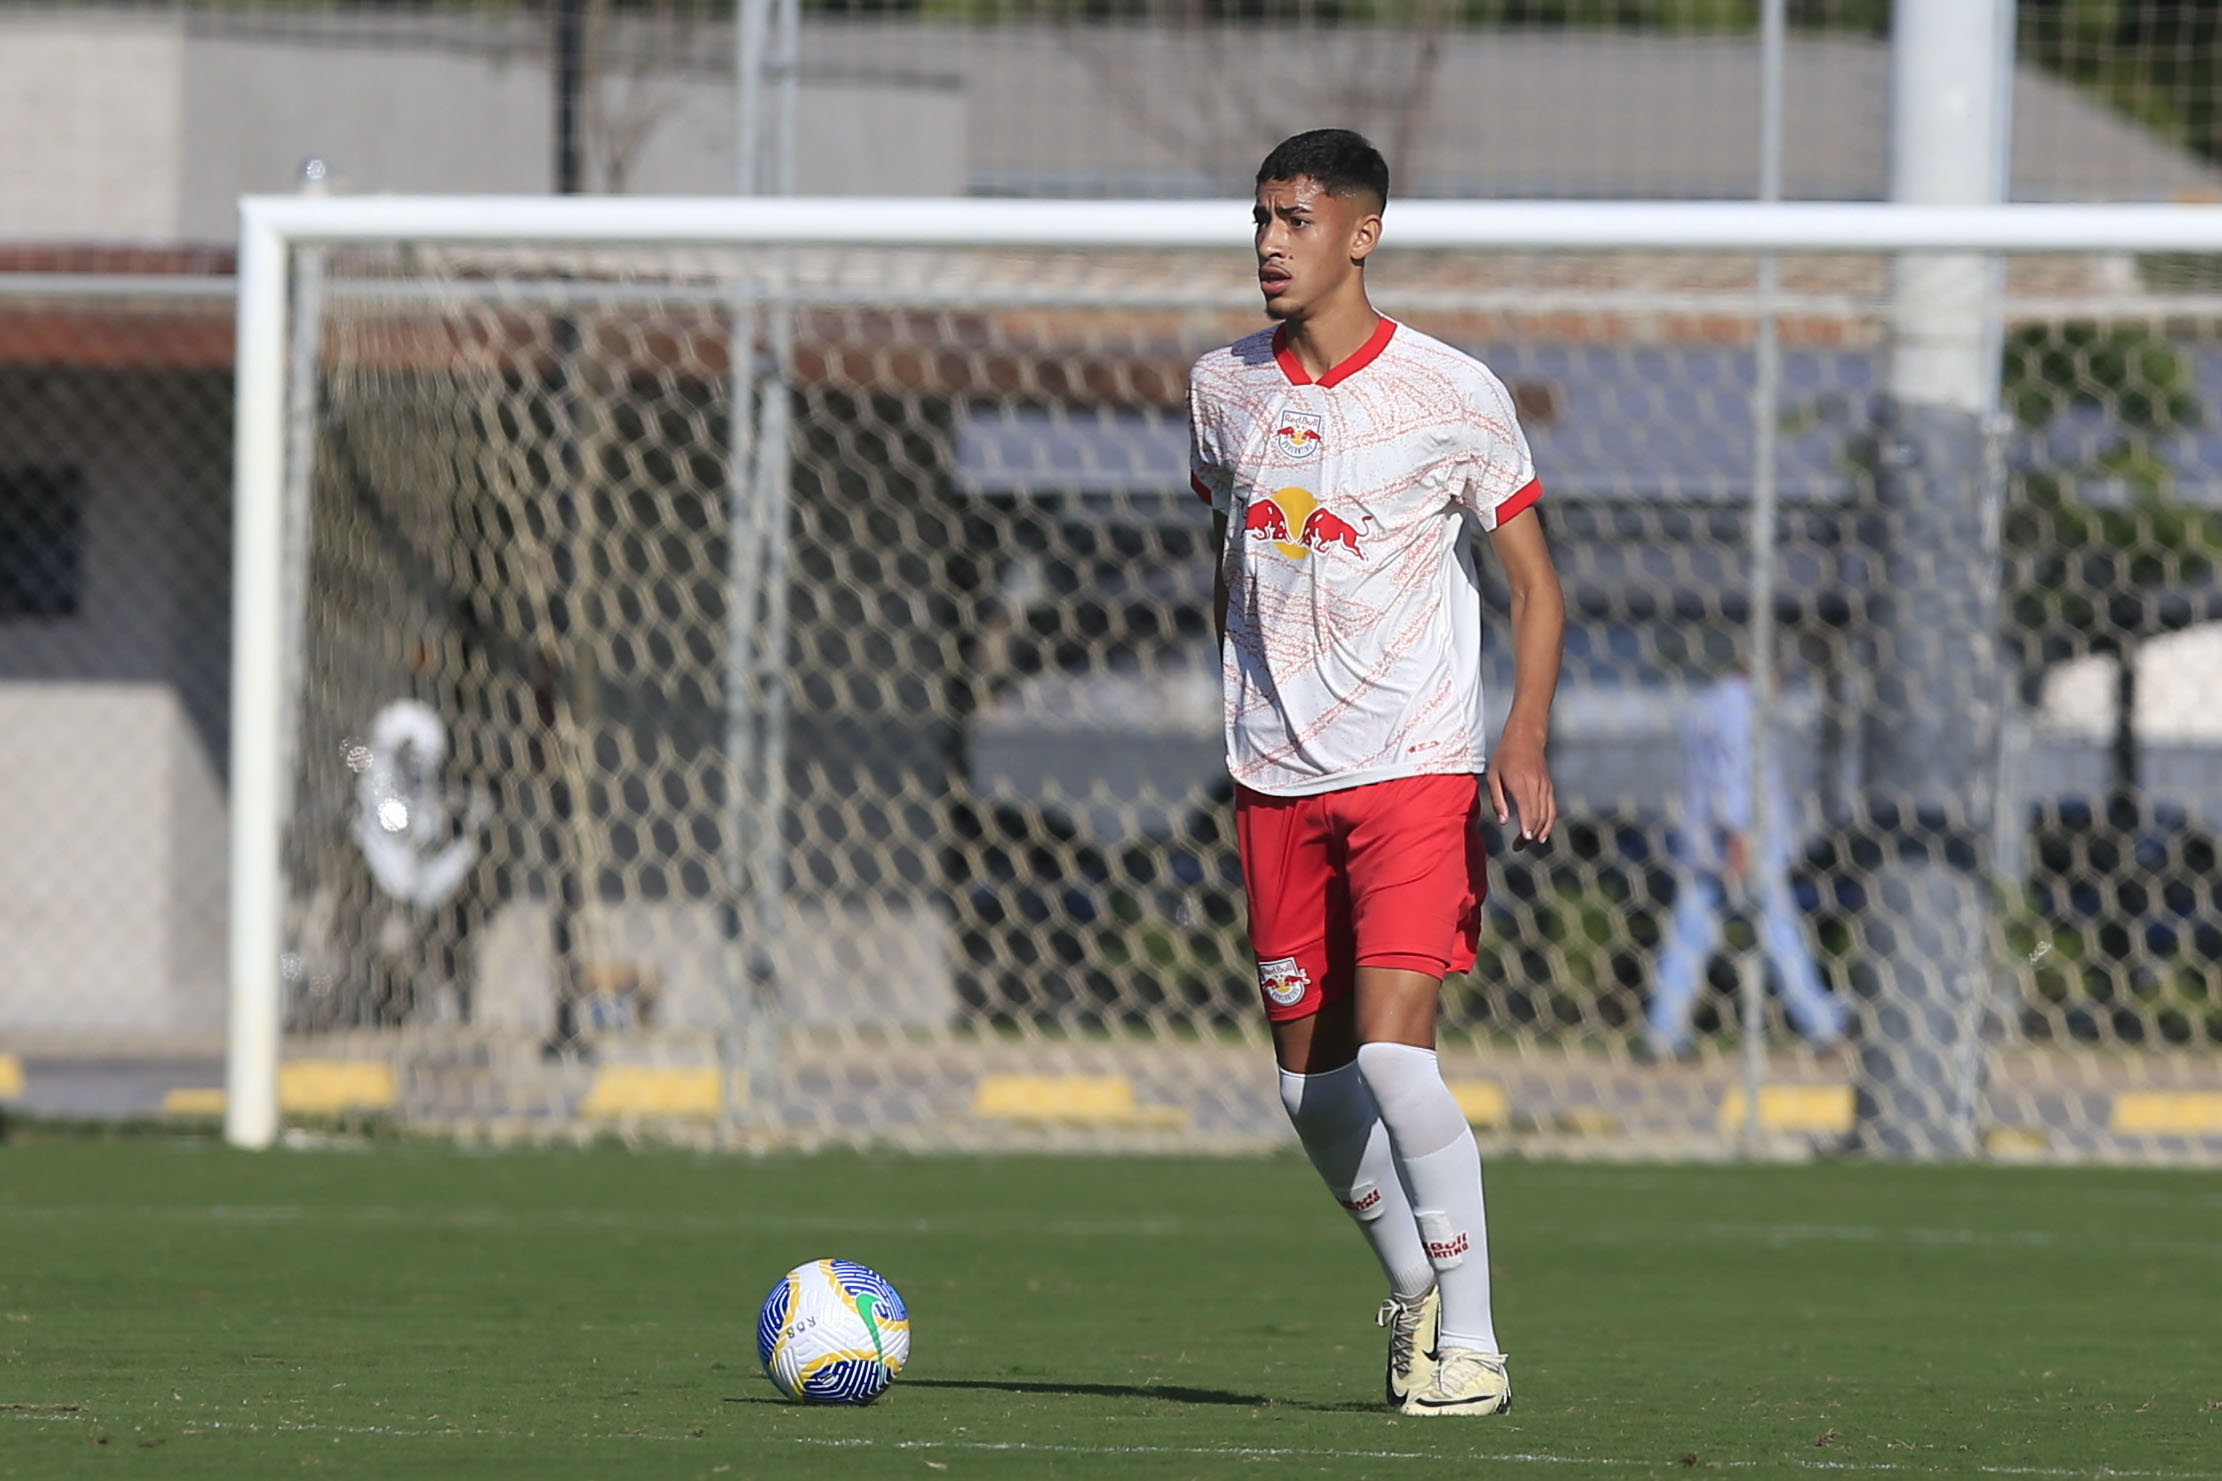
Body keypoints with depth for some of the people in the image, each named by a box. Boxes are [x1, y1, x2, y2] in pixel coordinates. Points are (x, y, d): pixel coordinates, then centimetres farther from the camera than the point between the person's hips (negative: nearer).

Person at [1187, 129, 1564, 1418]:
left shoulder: (1452, 394, -7)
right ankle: (1414, 1294, 27)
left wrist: (1526, 737, -16)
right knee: (1310, 1081, 7)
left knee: (1393, 1053, -18)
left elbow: (1536, 585, -2)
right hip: (1274, 778, 5)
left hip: (1415, 772, -5)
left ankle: (1470, 1342, -11)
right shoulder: (1225, 389, 6)